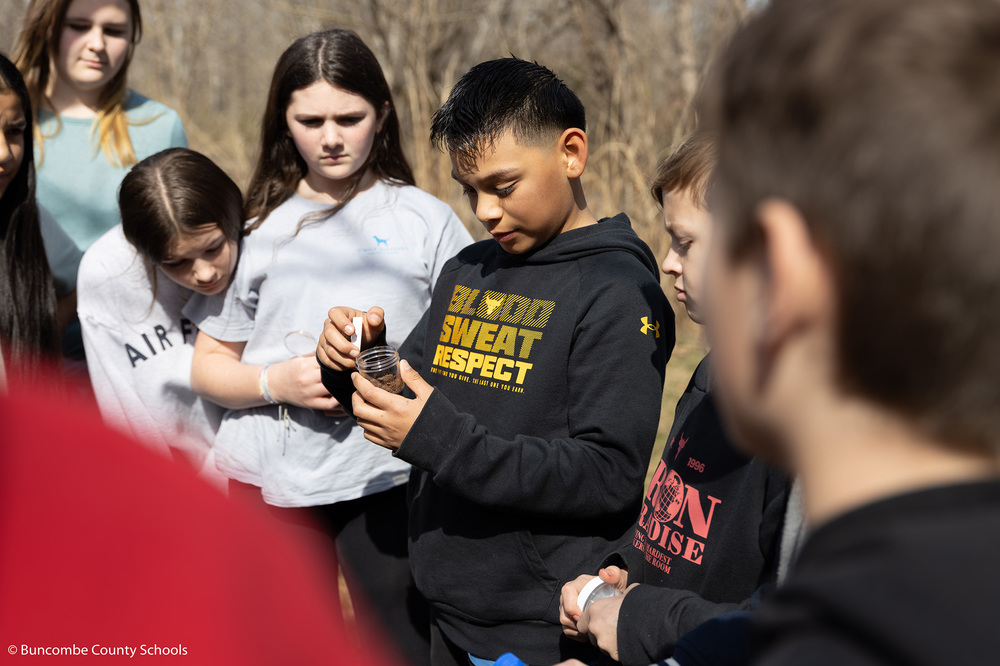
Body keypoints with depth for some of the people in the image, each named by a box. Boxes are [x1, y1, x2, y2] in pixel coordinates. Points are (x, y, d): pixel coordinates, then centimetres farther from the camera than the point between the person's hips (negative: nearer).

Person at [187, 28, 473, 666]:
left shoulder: (426, 220, 3)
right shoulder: (258, 226, 7)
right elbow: (209, 365, 10)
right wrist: (277, 382, -10)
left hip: (386, 476, -2)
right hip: (268, 477, 2)